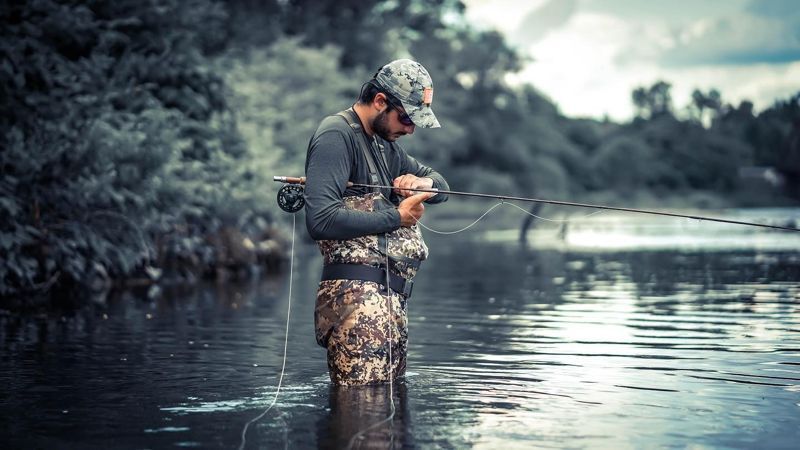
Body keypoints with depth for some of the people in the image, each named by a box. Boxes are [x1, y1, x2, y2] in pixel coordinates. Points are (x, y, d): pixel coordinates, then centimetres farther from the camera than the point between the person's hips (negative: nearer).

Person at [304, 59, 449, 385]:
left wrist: (424, 183, 5)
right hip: (357, 292, -9)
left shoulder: (386, 144, 22)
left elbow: (440, 186, 31)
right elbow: (320, 220, -19)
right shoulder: (337, 136, -7)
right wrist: (396, 217, -10)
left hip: (393, 297, 9)